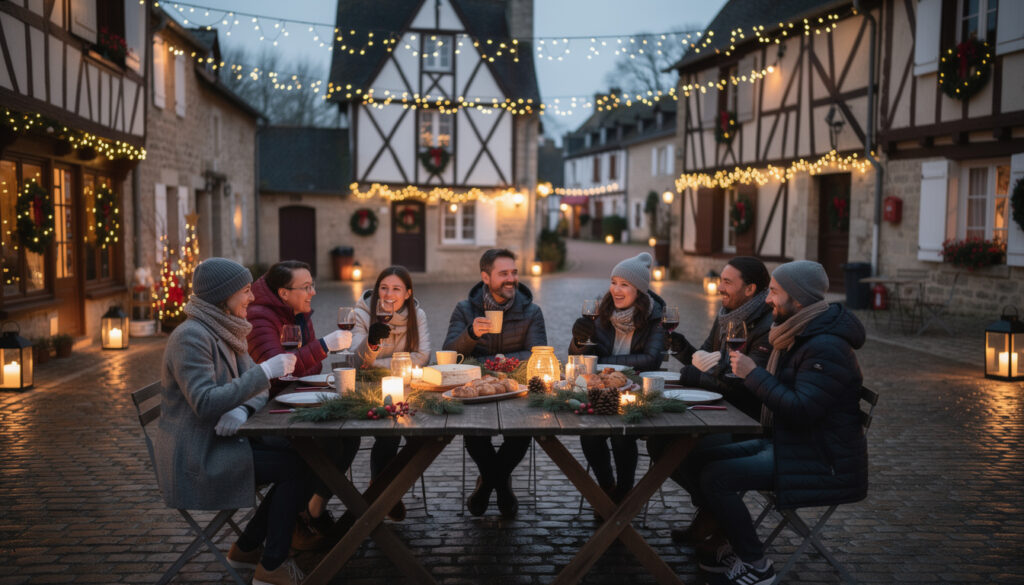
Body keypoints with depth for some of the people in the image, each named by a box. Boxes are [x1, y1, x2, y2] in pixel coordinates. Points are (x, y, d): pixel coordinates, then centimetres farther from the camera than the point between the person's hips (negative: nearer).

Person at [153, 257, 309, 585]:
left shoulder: (226, 331, 11)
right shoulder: (190, 337, -19)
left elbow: (256, 386, 6)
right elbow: (206, 403, -29)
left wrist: (242, 409, -18)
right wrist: (266, 370, -28)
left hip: (215, 443, 9)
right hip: (194, 458, -9)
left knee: (299, 456, -2)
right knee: (297, 467, -15)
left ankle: (247, 548, 12)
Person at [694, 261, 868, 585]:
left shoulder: (826, 348, -22)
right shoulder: (801, 336, 12)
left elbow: (801, 410, -29)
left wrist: (753, 374, -23)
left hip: (823, 461, -10)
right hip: (788, 442, 11)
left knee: (715, 477, -19)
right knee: (709, 457, 6)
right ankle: (733, 546, 18)